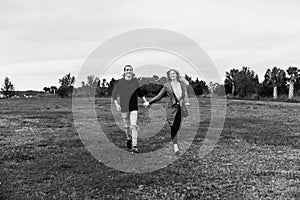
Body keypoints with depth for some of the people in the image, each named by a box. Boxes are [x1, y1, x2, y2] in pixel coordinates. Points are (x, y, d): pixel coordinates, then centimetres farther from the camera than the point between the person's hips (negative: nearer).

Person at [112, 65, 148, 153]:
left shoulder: (135, 81, 2)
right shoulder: (121, 81, -3)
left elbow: (139, 91, 19)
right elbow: (114, 93, 3)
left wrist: (145, 100, 12)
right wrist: (116, 104, -7)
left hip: (133, 107, 0)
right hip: (123, 107, 0)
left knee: (133, 125, -12)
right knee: (127, 126, 12)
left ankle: (134, 146, -13)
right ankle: (129, 138, 41)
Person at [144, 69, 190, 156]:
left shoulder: (182, 84, 11)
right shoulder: (167, 86, 7)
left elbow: (185, 95, 3)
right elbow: (159, 96, 14)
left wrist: (186, 102, -18)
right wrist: (149, 102, 10)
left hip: (180, 107, 2)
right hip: (171, 107, -2)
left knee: (177, 128, -1)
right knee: (173, 128, -11)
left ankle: (176, 147, 10)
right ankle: (176, 148, -14)